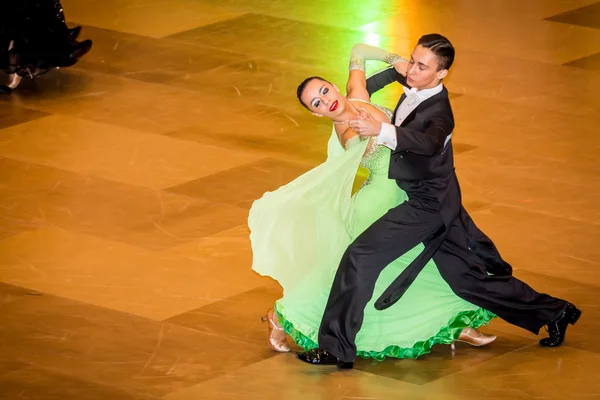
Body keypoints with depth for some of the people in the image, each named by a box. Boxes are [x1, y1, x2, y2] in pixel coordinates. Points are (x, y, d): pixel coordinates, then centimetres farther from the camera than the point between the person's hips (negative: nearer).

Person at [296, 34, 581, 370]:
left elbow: (428, 141, -49)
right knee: (467, 279, 17)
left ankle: (337, 348, -14)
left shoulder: (438, 113, -24)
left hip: (427, 206, -10)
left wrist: (380, 130, -61)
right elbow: (397, 72, 27)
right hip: (435, 203, 10)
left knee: (360, 257, -16)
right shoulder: (414, 86, 1)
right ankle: (553, 312, 28)